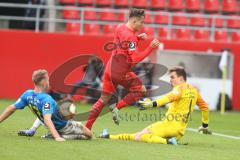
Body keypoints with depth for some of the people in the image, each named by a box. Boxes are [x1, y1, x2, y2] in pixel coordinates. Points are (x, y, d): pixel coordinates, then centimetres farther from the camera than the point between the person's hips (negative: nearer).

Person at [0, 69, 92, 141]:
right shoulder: (46, 99, -33)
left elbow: (11, 109, -8)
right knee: (88, 135, 7)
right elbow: (47, 119, -47)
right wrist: (57, 137, -55)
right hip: (65, 126, -8)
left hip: (56, 129, 8)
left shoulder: (27, 94, -13)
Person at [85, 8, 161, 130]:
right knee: (141, 90, 0)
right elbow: (135, 59, -22)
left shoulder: (120, 28, 8)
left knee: (104, 99, 15)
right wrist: (151, 48, -23)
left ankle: (87, 128, 14)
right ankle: (116, 107, -5)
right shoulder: (129, 36, -18)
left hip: (110, 69, 9)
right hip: (120, 72, -9)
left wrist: (138, 38, 8)